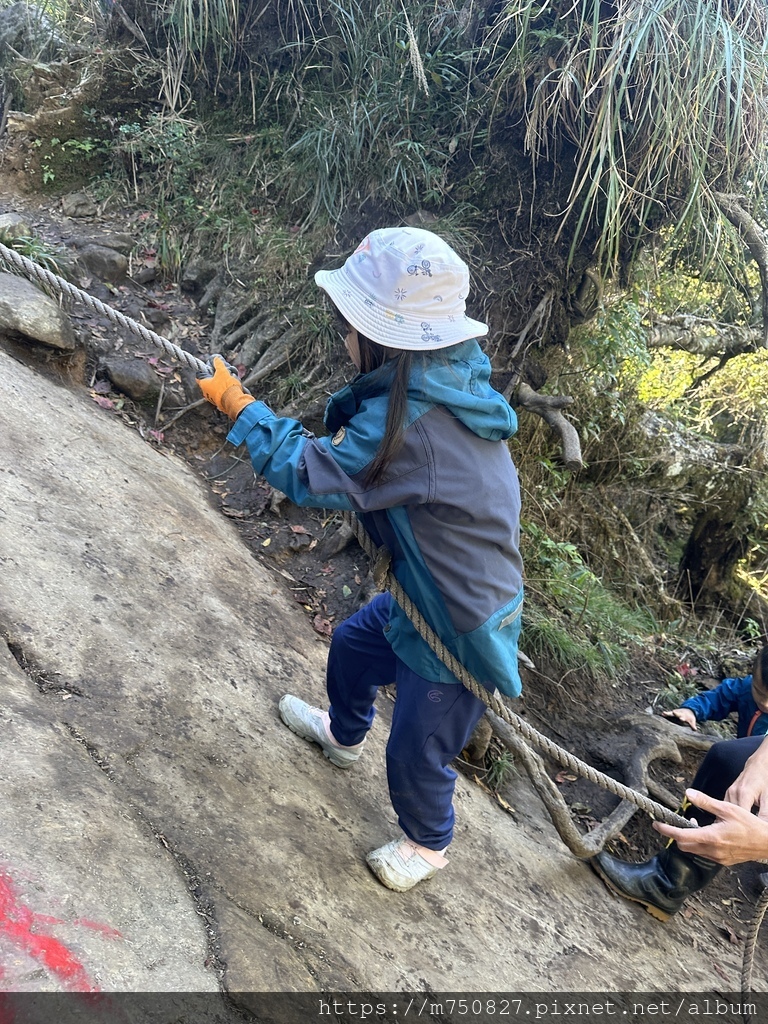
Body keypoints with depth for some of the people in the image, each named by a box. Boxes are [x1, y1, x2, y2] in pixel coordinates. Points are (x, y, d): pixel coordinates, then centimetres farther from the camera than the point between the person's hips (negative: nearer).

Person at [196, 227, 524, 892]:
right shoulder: (450, 379, -6)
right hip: (429, 591, 9)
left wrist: (238, 404, -15)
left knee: (417, 753, 14)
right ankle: (343, 735, 62)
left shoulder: (412, 423, -36)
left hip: (460, 626, -9)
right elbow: (354, 445, 7)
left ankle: (428, 843, 47)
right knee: (352, 647, 30)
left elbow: (309, 474, -25)